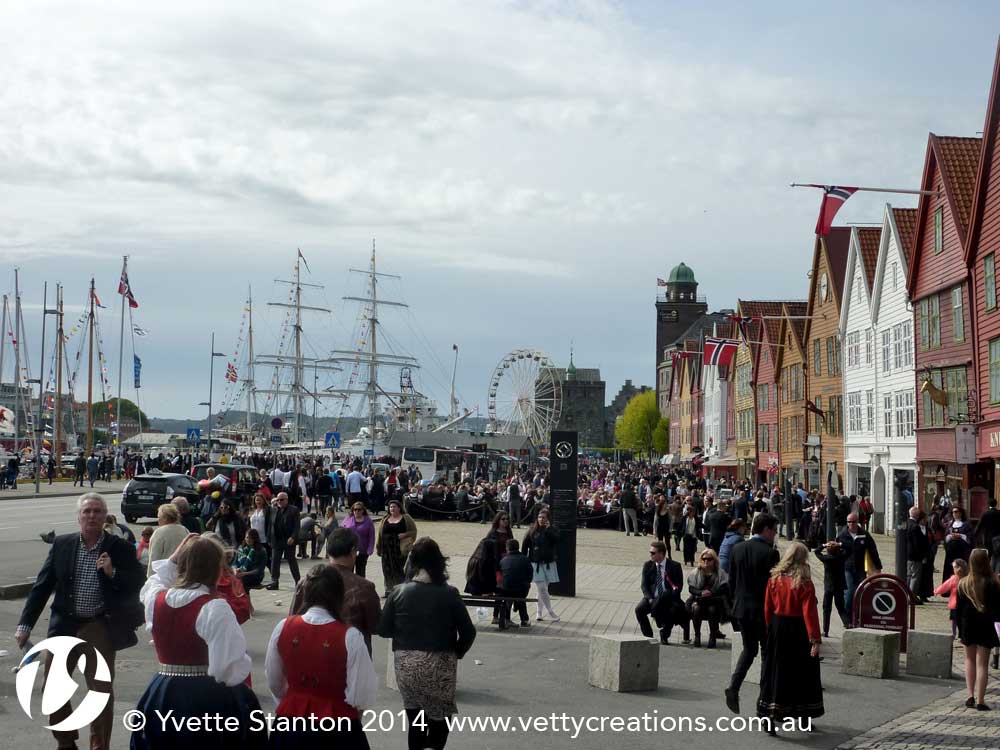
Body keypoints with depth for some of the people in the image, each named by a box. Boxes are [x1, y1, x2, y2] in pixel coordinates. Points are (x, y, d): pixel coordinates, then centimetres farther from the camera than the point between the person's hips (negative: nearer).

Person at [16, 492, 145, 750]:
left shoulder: (121, 549, -5)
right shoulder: (61, 545, 1)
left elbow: (137, 587, -4)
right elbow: (41, 586, 3)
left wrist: (113, 574, -21)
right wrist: (25, 624, -1)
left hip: (100, 627, -3)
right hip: (64, 624, 3)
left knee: (101, 690, 0)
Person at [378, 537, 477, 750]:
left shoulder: (399, 593, -7)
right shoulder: (448, 594, -11)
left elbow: (383, 630, -3)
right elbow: (468, 633, -9)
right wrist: (456, 653, 9)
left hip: (406, 665, 2)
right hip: (439, 666, -2)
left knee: (415, 722, 15)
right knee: (439, 721, 13)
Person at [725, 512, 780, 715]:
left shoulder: (737, 549, 2)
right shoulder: (770, 552, -15)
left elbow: (731, 581, 7)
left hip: (742, 608, 5)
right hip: (763, 610, -5)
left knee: (749, 649, 18)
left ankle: (733, 687, -2)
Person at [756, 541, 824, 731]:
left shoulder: (774, 579, -1)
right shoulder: (804, 584, -13)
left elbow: (767, 608, 4)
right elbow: (809, 612, -15)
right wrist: (815, 639, -14)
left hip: (777, 630, 3)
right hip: (798, 632, -3)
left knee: (775, 673, 7)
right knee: (802, 673, 11)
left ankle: (769, 716, -1)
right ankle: (803, 718, 21)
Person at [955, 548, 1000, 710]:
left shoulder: (963, 583, -6)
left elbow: (958, 609, 0)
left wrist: (960, 629, 8)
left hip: (968, 625, 2)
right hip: (986, 626, -2)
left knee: (970, 659, 20)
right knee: (982, 663, 3)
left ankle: (970, 696, 12)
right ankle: (980, 700, 2)